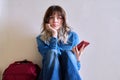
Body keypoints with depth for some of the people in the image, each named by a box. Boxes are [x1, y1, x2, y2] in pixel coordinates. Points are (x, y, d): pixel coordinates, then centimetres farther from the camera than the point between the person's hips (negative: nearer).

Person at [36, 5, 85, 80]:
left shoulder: (73, 36, 2)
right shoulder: (41, 38, 3)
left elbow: (76, 67, 4)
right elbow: (51, 55, -16)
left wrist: (77, 58, -18)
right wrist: (54, 35, -14)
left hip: (70, 74, 0)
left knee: (68, 53, -26)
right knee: (52, 52, -27)